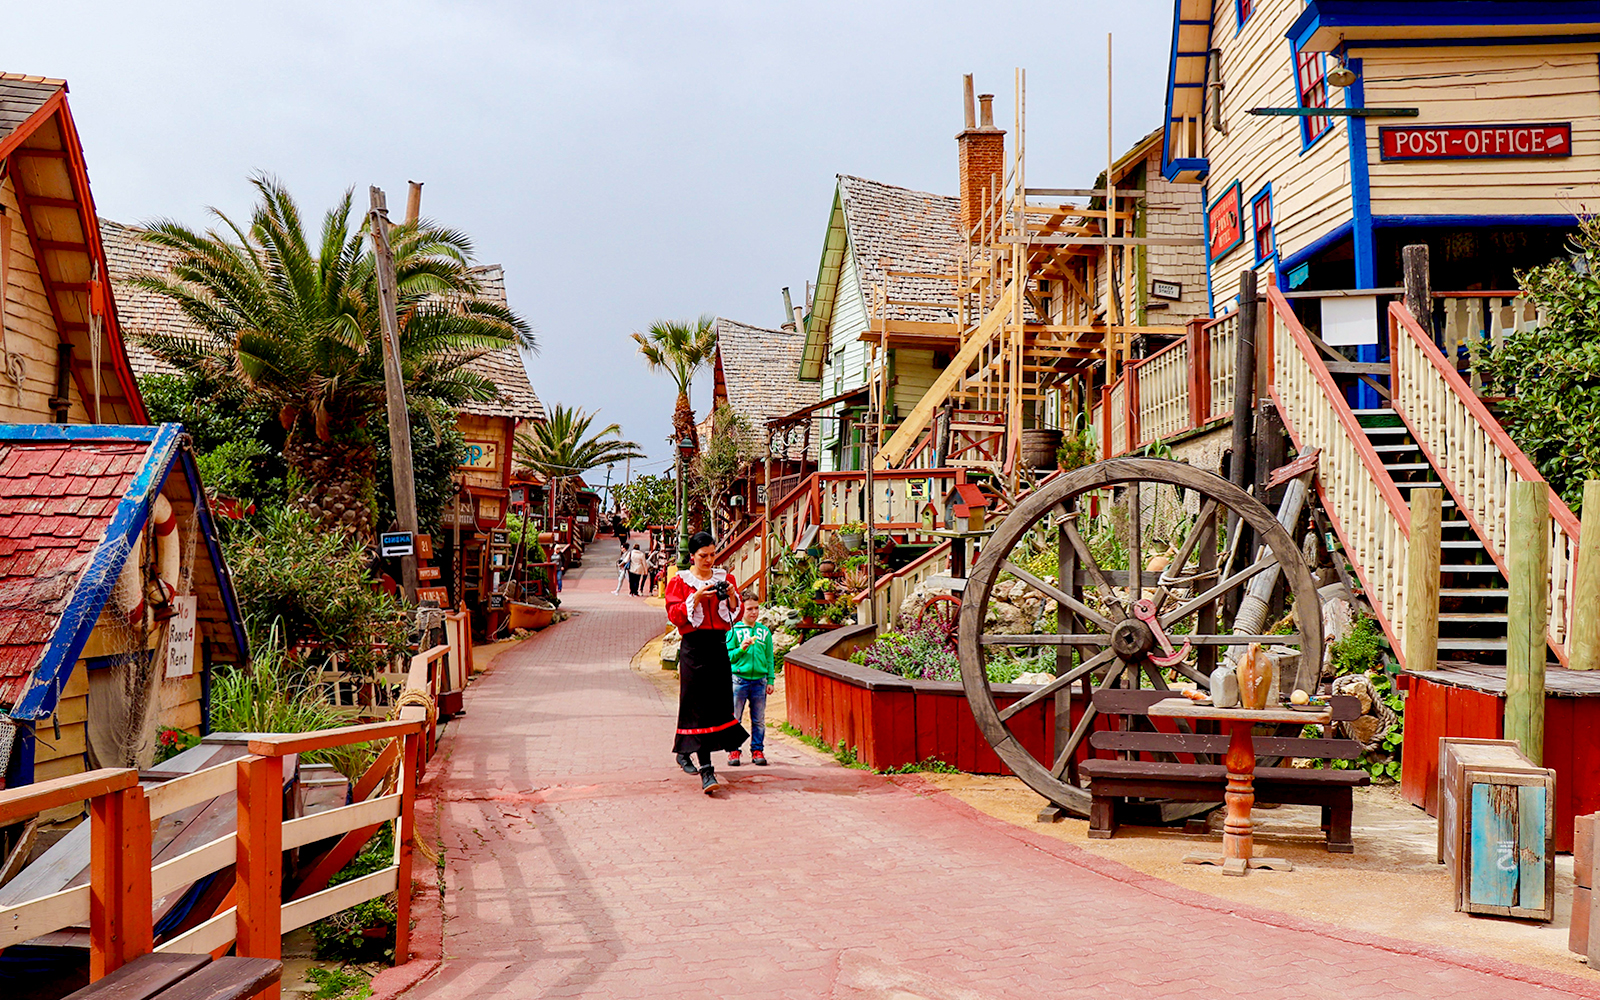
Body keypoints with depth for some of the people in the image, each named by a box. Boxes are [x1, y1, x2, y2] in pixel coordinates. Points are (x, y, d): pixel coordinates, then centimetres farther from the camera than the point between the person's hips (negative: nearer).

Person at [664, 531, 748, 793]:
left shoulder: (724, 578, 11)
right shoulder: (680, 581, 1)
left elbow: (737, 614, 11)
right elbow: (674, 615, -7)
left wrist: (732, 597, -9)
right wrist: (696, 598, -19)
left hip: (719, 645, 5)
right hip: (693, 646, -4)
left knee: (719, 702, 7)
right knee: (698, 706, -9)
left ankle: (684, 751, 30)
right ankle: (705, 771, -12)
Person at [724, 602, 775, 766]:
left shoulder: (765, 631, 12)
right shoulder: (733, 630, 2)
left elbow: (769, 658, 15)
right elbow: (728, 656, 2)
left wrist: (770, 680, 10)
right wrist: (741, 650, -15)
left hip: (759, 680, 3)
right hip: (739, 679, -2)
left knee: (759, 720, 5)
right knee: (734, 717, -1)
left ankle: (757, 751, 13)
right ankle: (733, 751, 7)